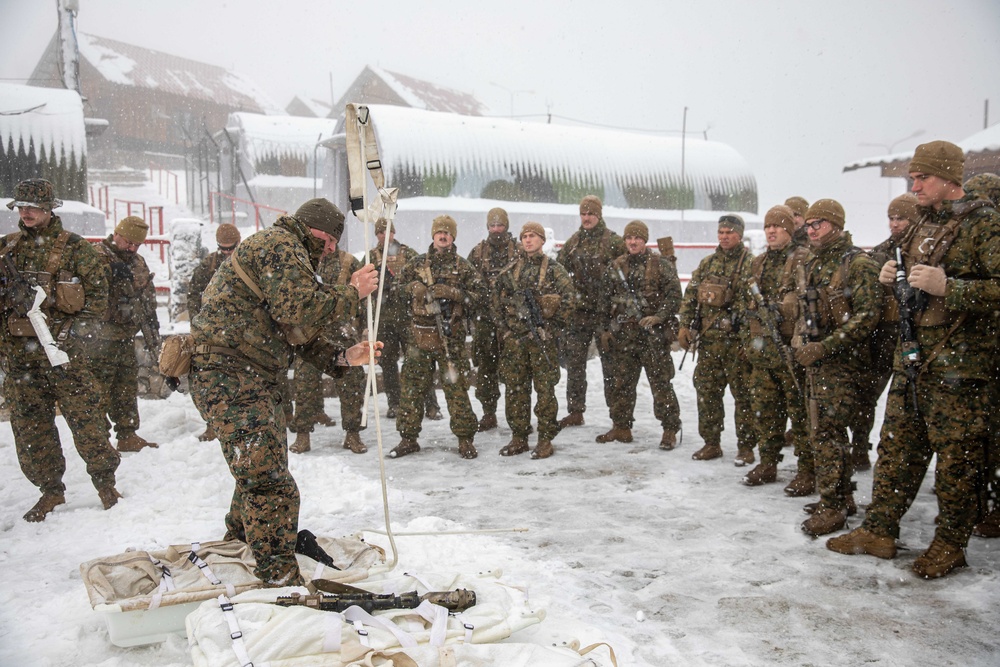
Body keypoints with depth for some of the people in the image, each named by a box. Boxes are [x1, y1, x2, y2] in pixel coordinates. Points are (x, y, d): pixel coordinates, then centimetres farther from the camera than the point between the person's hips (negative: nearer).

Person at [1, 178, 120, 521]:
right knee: (29, 424, 9)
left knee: (85, 417, -3)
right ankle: (51, 489, 22)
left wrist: (78, 330, -12)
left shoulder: (75, 248, 0)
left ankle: (105, 480, 12)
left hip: (62, 348, -4)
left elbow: (97, 294, -2)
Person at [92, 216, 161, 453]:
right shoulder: (97, 257, -8)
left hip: (126, 337, 8)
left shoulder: (138, 263, 17)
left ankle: (128, 435, 21)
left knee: (127, 387, 12)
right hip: (100, 336, -8)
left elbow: (148, 304, 22)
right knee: (99, 388, -5)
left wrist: (152, 338, 20)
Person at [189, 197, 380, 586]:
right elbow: (300, 309, -25)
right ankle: (282, 584, -7)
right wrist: (350, 293, -11)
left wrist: (342, 356, 5)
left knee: (260, 475, 25)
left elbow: (301, 334, 20)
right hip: (230, 378, -11)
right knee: (274, 489, -13)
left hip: (247, 379, 11)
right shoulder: (280, 245, -10)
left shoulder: (288, 254, 25)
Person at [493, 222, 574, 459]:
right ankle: (519, 437, 18)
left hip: (542, 339, -3)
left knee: (545, 388, -2)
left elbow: (567, 302, -1)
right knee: (514, 388, 7)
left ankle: (545, 440, 7)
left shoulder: (555, 271, 3)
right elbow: (497, 302, 14)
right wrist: (503, 330, 4)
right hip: (513, 339, 4)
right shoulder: (509, 271, 12)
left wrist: (549, 328, -7)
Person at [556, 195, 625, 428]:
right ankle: (576, 411, 18)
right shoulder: (573, 242, 12)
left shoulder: (614, 242, -3)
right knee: (574, 363, 8)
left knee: (611, 363, 1)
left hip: (605, 311, -5)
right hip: (577, 311, 5)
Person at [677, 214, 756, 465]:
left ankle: (746, 446, 10)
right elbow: (690, 296, 15)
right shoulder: (707, 263, 15)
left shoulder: (750, 263, -3)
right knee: (706, 392, 10)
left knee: (743, 393, 0)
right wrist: (685, 326, 8)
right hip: (708, 339, 6)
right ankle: (711, 443, 21)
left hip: (737, 339, -6)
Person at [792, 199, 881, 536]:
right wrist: (800, 342, 9)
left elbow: (868, 315, -18)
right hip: (814, 361, 8)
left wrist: (824, 346, -21)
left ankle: (831, 507, -1)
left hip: (841, 361, -8)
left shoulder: (857, 263, -9)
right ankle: (843, 497, 26)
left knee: (827, 433, -9)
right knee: (825, 430, 14)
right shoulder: (810, 266, 16)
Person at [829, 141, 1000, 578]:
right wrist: (893, 280, 6)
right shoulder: (924, 225, 15)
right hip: (910, 358, 8)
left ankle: (950, 545, 18)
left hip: (957, 365, -7)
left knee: (957, 458, 3)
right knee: (896, 448, 12)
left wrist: (947, 287, -26)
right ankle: (879, 531, 21)